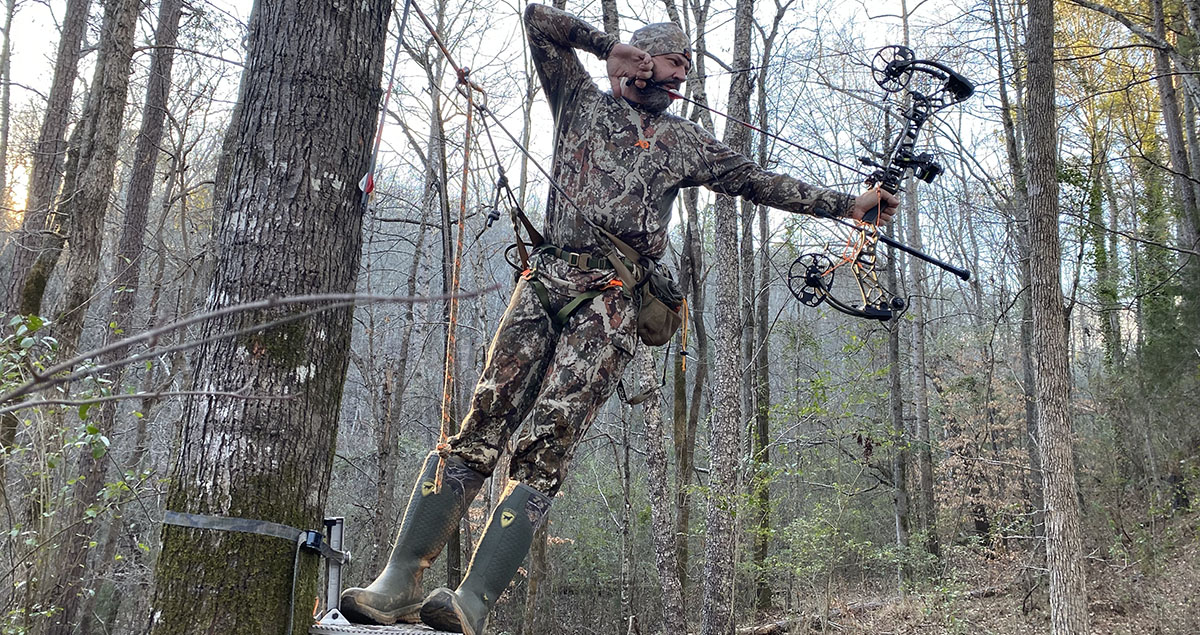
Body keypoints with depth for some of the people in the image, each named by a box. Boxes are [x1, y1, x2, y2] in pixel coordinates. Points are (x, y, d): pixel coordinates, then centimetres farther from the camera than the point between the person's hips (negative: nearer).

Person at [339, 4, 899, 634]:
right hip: (545, 279, 1)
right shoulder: (582, 102, 23)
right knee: (480, 425, -11)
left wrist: (848, 204, 27)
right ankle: (400, 579, -11)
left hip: (612, 296, -1)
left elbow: (758, 182, 27)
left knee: (545, 444, -17)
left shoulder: (684, 141, 25)